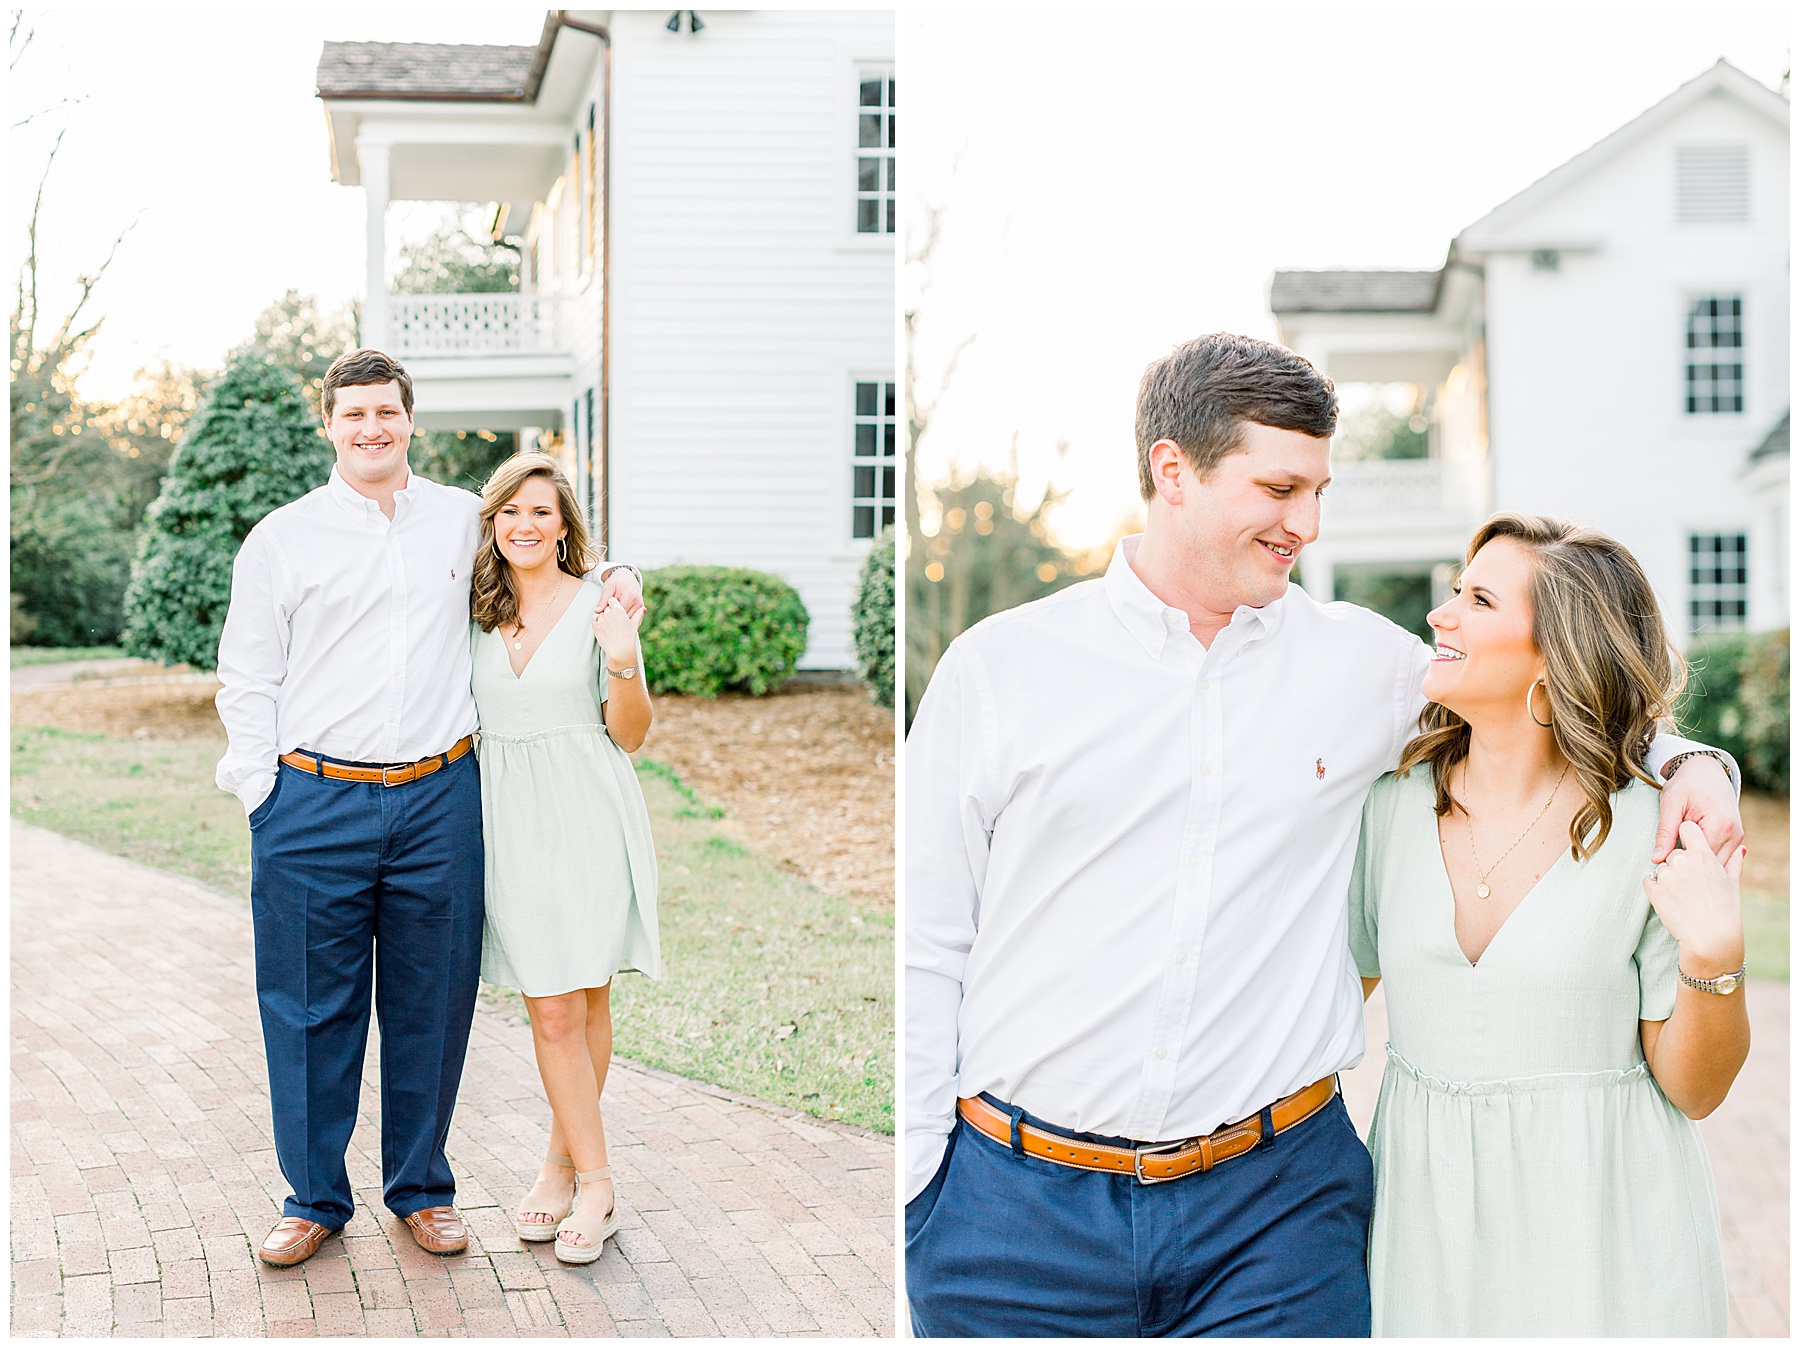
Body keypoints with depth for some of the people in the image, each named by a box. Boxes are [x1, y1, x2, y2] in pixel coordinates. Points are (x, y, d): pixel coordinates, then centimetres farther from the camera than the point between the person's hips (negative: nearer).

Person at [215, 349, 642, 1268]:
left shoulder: (464, 520, 10)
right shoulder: (282, 539, 4)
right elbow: (246, 680, 5)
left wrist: (607, 578, 9)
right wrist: (264, 797, -2)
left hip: (439, 800, 2)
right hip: (314, 804, -1)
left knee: (431, 1004, 8)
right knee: (311, 1006, 4)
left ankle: (422, 1189, 24)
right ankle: (315, 1198, 20)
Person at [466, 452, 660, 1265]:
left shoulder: (599, 604, -2)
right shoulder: (479, 613, 10)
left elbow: (630, 737, -1)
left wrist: (623, 662, -19)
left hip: (587, 817, -3)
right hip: (511, 819, 3)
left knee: (585, 1003, 2)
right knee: (551, 1010, 0)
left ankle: (564, 1161, 18)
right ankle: (593, 1181, 9)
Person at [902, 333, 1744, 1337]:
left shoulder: (1366, 663, 5)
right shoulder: (997, 667, 0)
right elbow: (928, 949, 2)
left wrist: (1686, 761, 3)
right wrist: (914, 1182, -1)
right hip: (1015, 1200, -1)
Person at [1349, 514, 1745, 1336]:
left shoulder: (1656, 830, -12)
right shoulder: (1395, 805, -2)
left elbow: (1694, 1090, -7)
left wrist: (1714, 960, -24)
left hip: (1600, 1221, -3)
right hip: (1427, 1200, 3)